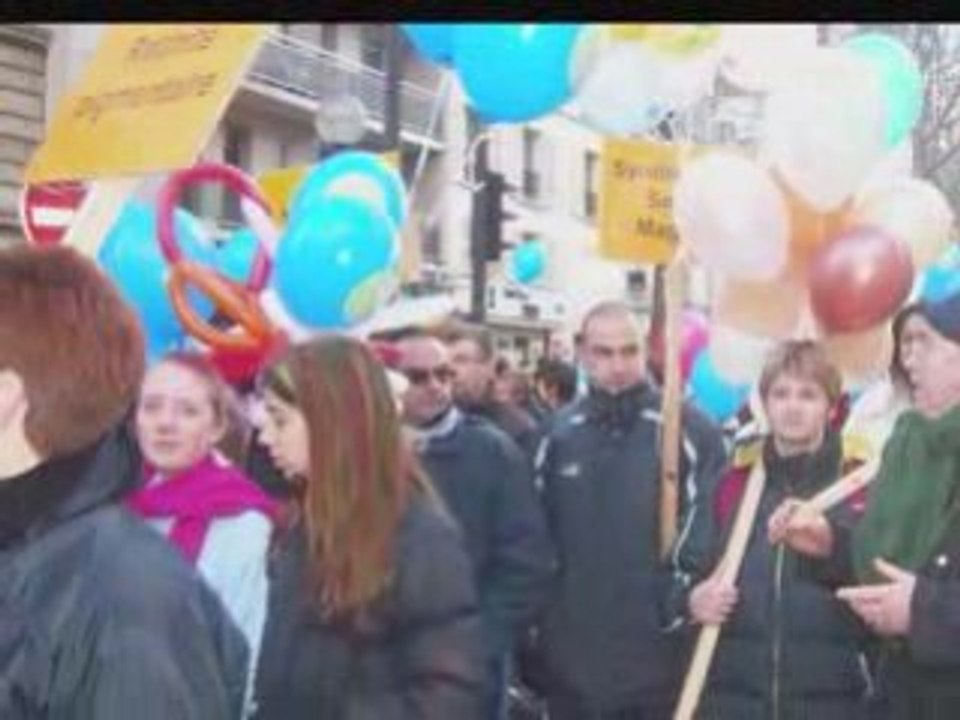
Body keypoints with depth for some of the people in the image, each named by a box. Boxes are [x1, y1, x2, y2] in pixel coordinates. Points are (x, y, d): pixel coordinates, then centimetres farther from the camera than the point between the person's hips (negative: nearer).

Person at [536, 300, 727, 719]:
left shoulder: (689, 430, -7)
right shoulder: (558, 435, 7)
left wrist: (685, 603, -16)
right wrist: (536, 624, 8)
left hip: (659, 660, -4)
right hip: (572, 661, 4)